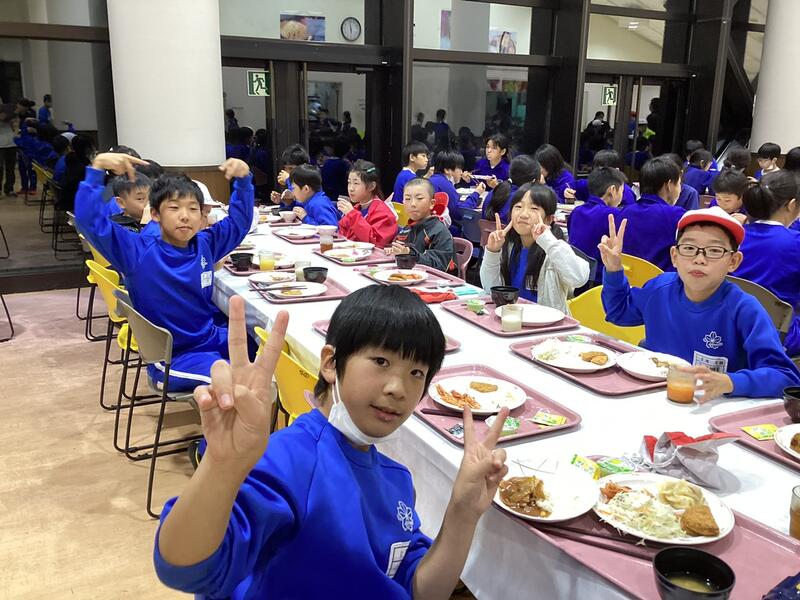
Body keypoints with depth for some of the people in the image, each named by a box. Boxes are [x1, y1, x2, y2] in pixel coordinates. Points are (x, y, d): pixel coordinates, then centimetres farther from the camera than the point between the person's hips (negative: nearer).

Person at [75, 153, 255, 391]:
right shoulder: (138, 253, -13)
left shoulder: (205, 245, 1)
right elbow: (89, 220, -22)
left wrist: (243, 179, -1)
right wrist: (97, 168, -28)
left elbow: (239, 220, 13)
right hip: (170, 358, -6)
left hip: (211, 339, 6)